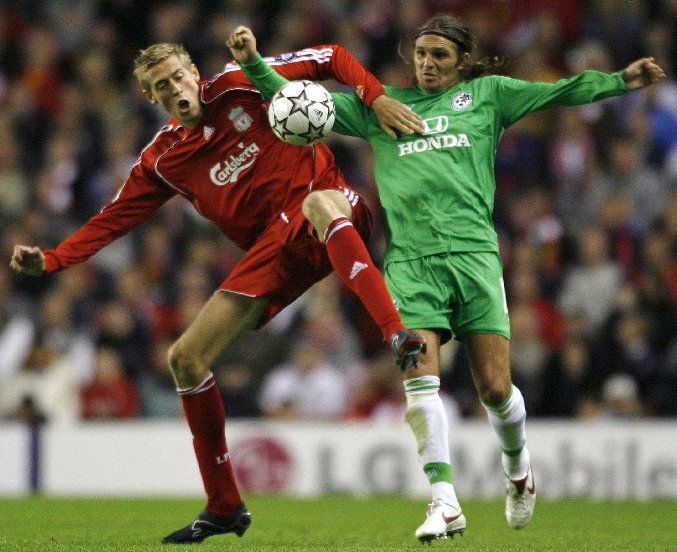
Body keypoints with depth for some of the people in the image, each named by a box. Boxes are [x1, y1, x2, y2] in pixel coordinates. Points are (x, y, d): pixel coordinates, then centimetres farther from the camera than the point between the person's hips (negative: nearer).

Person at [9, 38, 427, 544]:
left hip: (338, 215, -5)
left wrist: (376, 96, -12)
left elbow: (331, 58, 5)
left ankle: (399, 335, -57)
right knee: (186, 358, -1)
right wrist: (51, 260, -2)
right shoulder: (161, 161, 12)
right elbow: (113, 219, 13)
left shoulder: (238, 86, 2)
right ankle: (224, 508, 11)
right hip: (275, 250, 5)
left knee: (318, 202, -44)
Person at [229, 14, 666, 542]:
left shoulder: (486, 94, 15)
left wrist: (620, 81, -1)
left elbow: (557, 92, 10)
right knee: (420, 380, -15)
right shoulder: (380, 106, 17)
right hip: (410, 260, 1)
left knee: (495, 388, -4)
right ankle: (445, 504, -13)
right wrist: (254, 64, 3)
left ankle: (517, 465, 27)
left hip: (474, 255, -1)